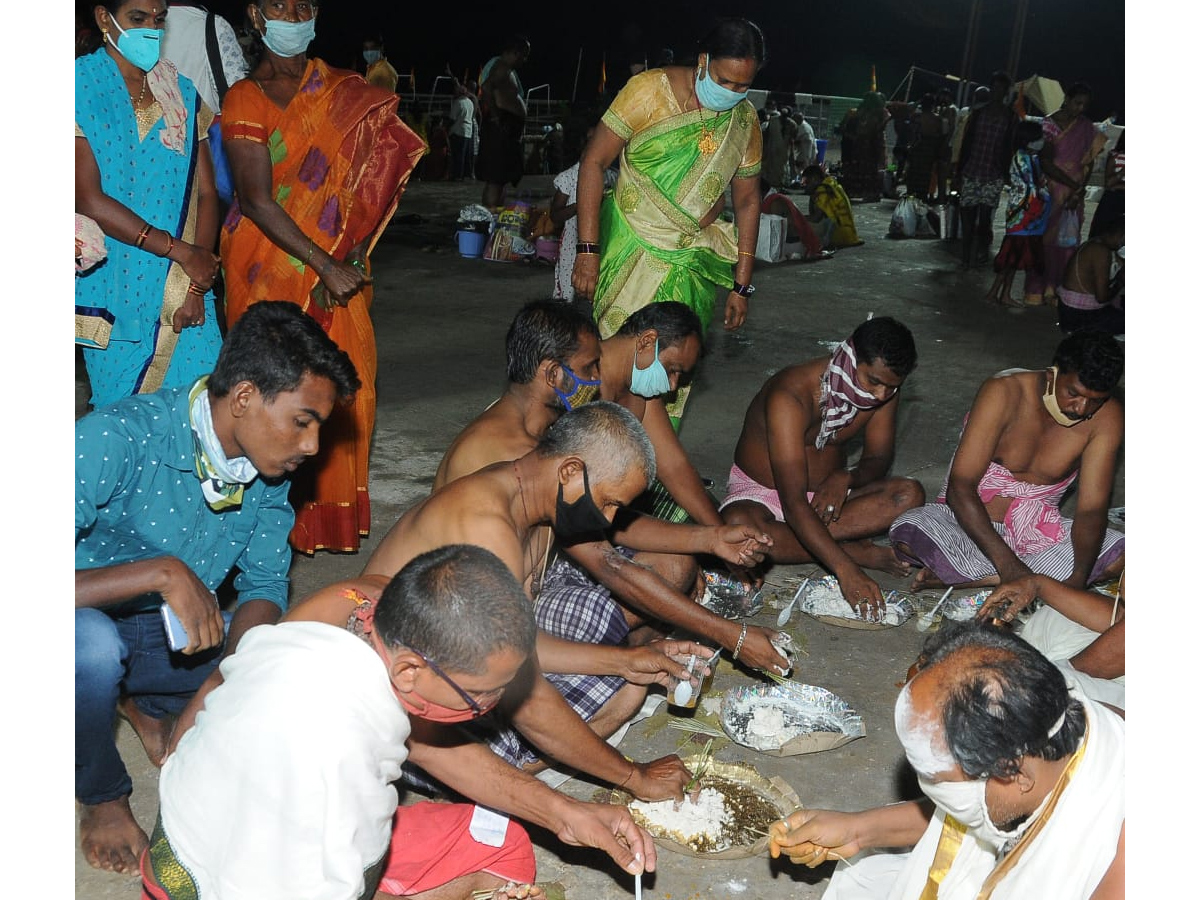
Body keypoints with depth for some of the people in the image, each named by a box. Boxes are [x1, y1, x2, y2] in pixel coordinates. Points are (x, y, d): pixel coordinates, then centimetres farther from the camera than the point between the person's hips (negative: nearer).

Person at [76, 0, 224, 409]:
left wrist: (197, 283, -7)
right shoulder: (82, 87, -5)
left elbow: (205, 192, 4)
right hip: (115, 292, -3)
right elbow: (88, 199, -13)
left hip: (182, 294, 3)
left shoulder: (182, 93, 9)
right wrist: (181, 251, -14)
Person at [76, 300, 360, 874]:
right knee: (92, 642, -39)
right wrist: (163, 573, -40)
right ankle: (102, 798, -6)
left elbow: (264, 583, -2)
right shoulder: (117, 440, -30)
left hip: (177, 634, 5)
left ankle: (148, 705, 13)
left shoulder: (268, 466, -10)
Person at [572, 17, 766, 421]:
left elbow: (747, 200, 10)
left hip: (694, 261, 4)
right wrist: (588, 250, -16)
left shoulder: (745, 120, 2)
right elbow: (594, 161, -11)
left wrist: (741, 285, 7)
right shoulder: (650, 89, -12)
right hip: (633, 248, -4)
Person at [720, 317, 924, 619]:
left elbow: (879, 458, 0)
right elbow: (793, 503, -37)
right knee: (736, 526, -40)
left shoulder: (883, 388, -11)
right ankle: (859, 553, -23)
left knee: (910, 494, -21)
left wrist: (846, 478, -26)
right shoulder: (790, 396, -32)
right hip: (761, 490, -5)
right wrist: (846, 571, -47)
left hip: (827, 492, 5)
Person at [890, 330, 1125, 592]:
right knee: (908, 532, -33)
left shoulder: (1107, 418, -12)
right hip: (972, 524, -3)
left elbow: (1091, 509, -16)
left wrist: (1078, 579, -35)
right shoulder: (1004, 393, -20)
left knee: (1123, 552, -24)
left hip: (1037, 532, 4)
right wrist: (1006, 563, -35)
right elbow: (960, 487, -25)